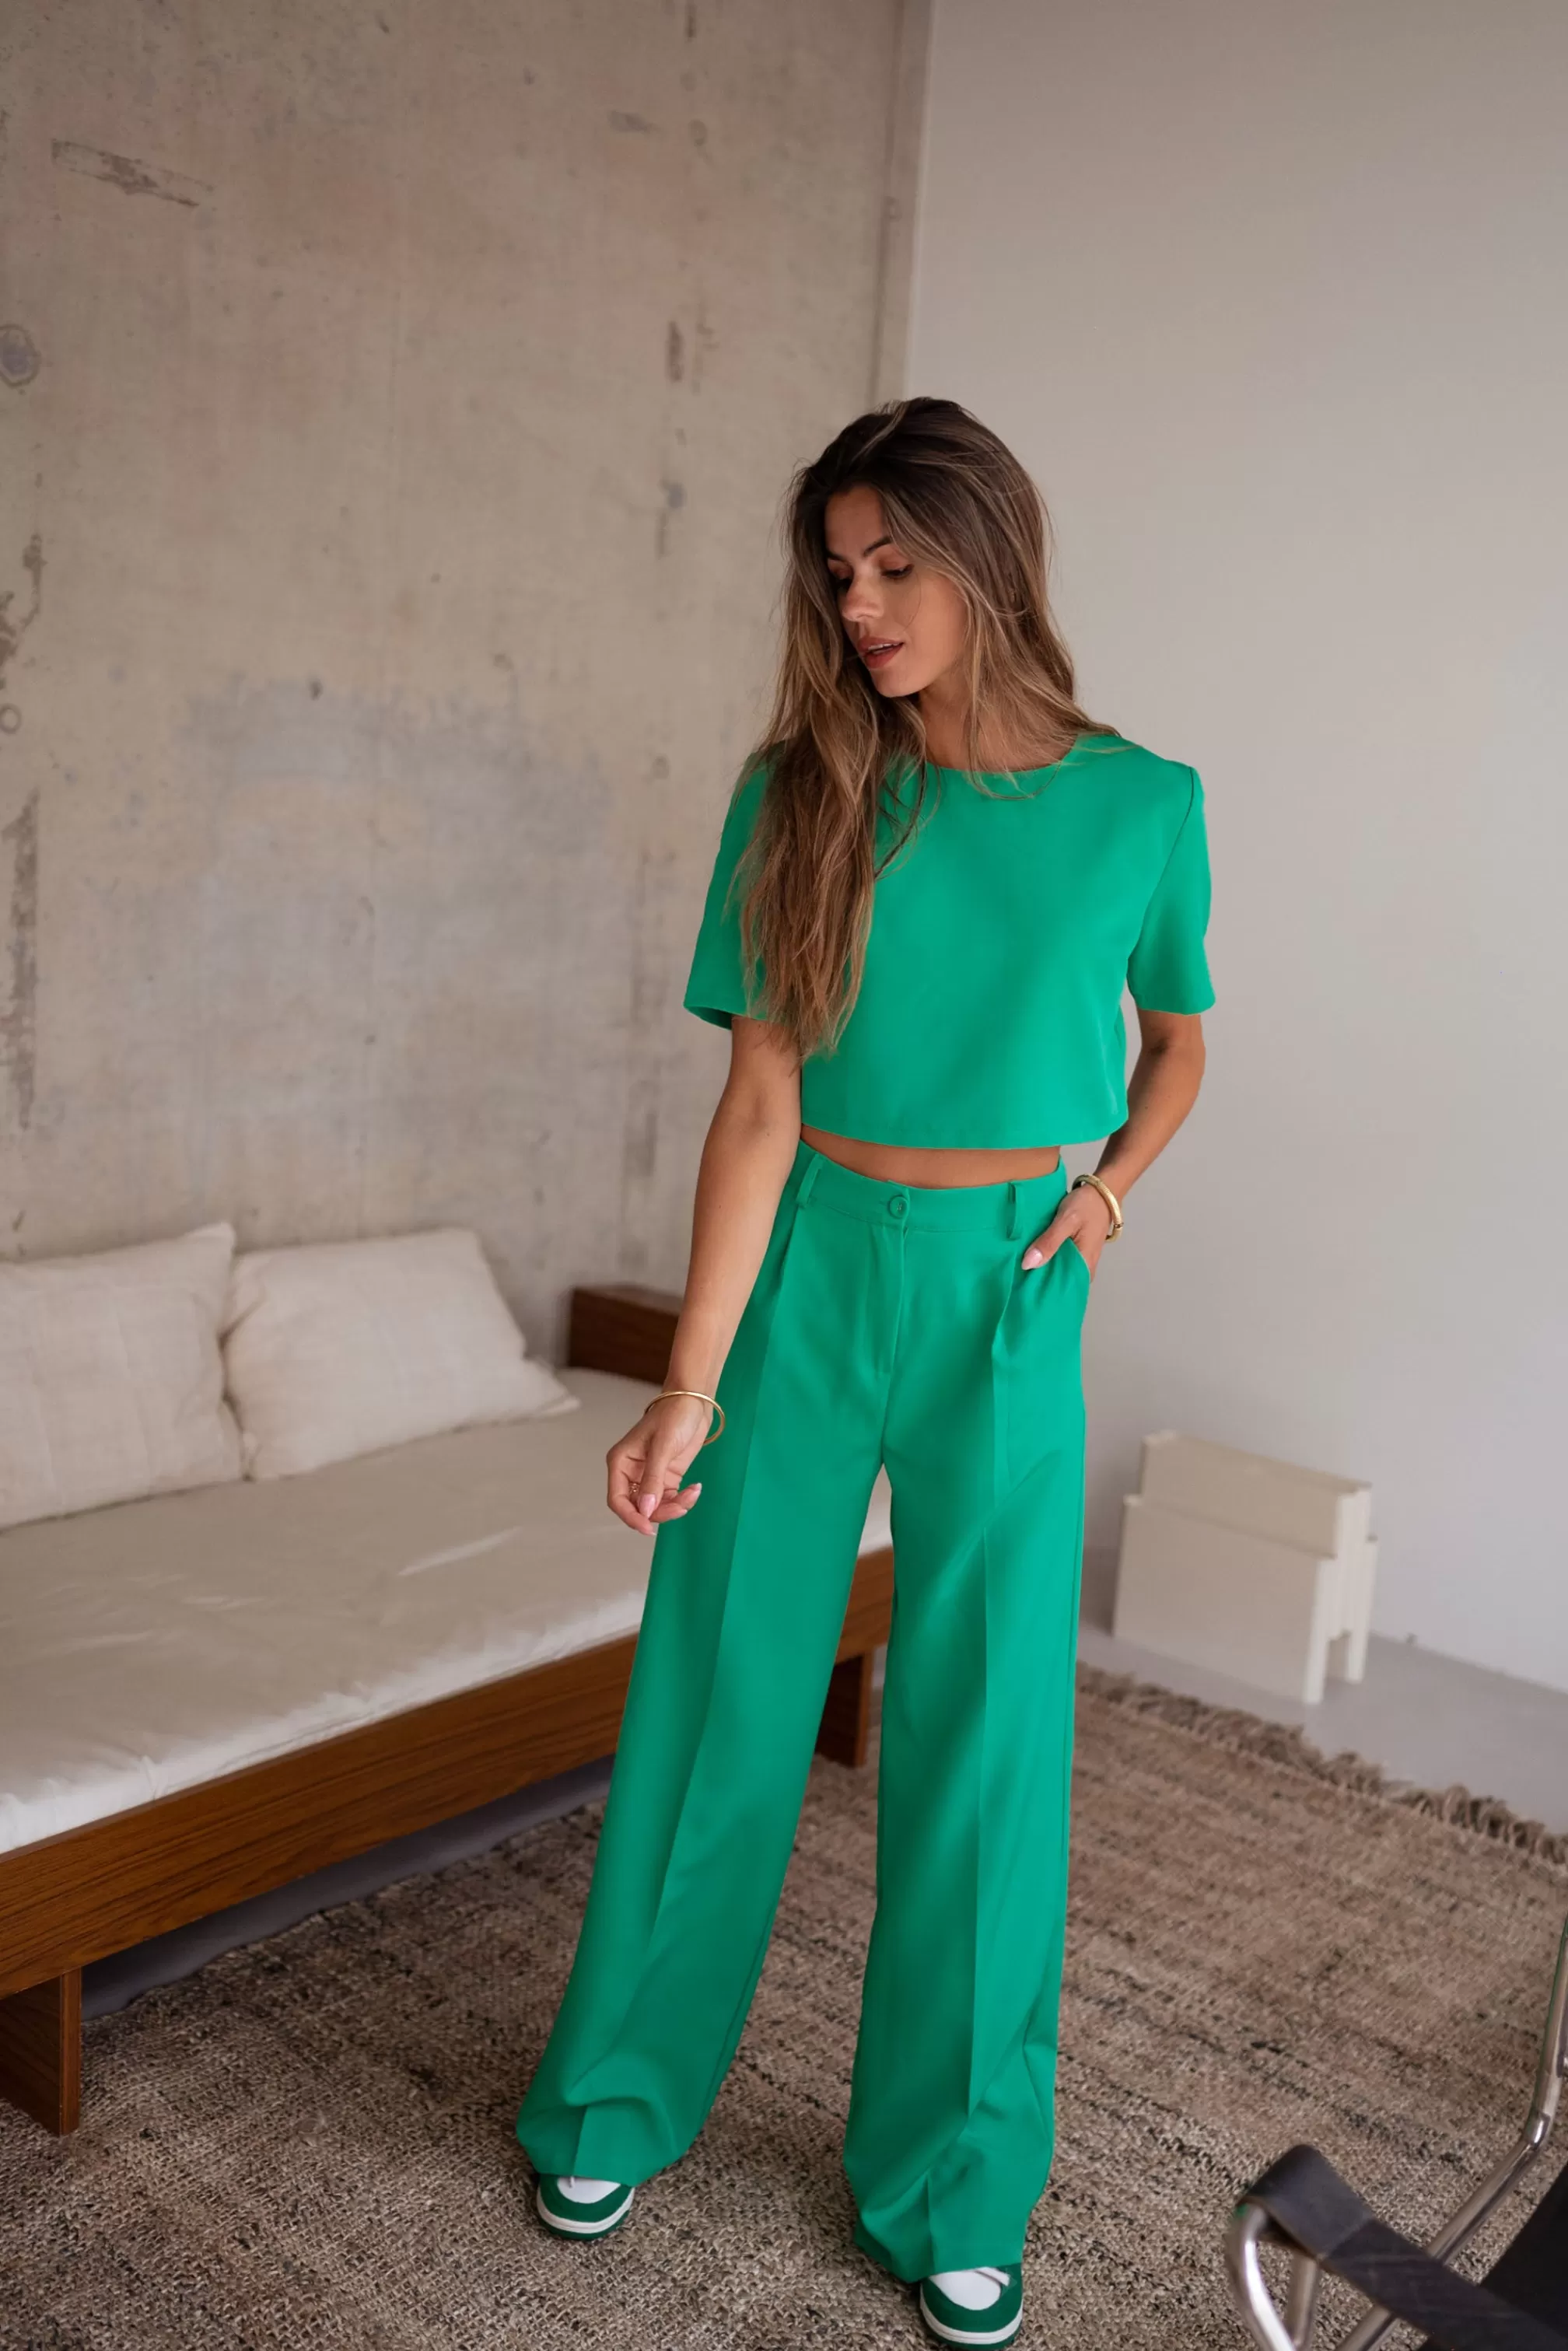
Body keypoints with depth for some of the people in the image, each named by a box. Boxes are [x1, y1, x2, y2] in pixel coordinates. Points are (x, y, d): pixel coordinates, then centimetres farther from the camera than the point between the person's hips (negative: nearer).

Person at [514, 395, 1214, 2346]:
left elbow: (1179, 1037, 15)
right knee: (718, 1701, 10)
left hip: (1005, 1305, 0)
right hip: (806, 1280, 0)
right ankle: (616, 2105, 35)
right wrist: (690, 1382, -12)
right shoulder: (800, 794, -4)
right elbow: (760, 1104, -7)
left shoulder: (1140, 804, -2)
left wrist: (1115, 1175, -4)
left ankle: (951, 2190, 30)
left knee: (983, 1738, 7)